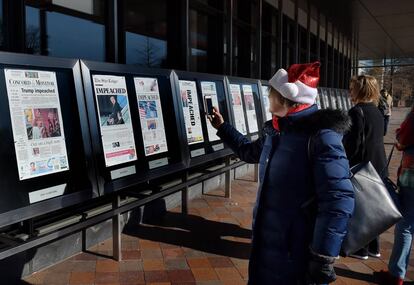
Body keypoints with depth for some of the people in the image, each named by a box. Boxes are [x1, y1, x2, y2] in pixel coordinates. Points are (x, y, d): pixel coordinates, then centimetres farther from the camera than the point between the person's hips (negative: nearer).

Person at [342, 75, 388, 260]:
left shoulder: (357, 111, -16)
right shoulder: (377, 112, 10)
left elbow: (353, 143, -18)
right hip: (378, 166, 8)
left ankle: (361, 249, 13)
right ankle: (373, 247, 27)